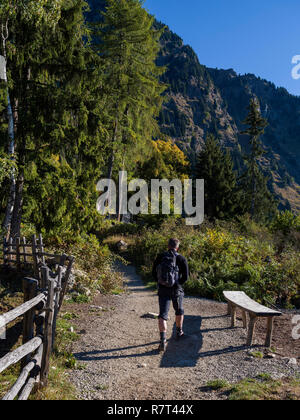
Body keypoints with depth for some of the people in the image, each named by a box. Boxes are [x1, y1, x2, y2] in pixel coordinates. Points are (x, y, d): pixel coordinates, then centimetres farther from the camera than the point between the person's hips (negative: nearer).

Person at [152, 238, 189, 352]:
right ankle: (179, 332, 41)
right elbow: (185, 277, -10)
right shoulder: (182, 259, -7)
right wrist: (178, 284, 7)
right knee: (179, 310, 25)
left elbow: (154, 273, 1)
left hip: (163, 290, 0)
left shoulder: (160, 257, -1)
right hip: (176, 290, 0)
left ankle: (163, 341, -12)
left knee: (163, 314, 1)